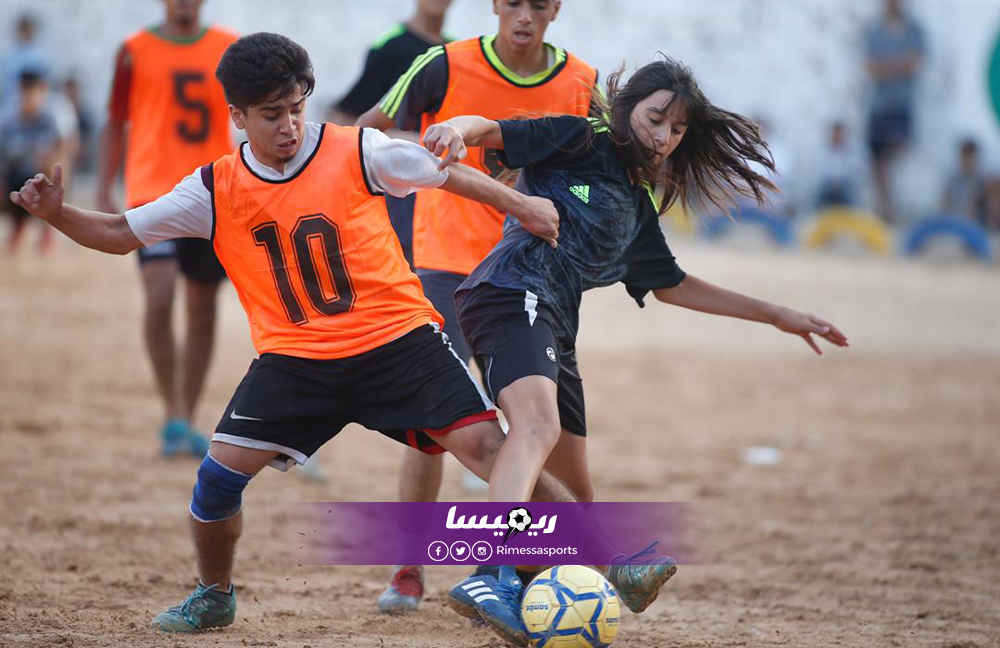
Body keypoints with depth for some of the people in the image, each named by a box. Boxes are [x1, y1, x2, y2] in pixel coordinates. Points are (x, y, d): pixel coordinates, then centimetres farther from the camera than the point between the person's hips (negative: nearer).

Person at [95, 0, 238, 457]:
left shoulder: (231, 50, 7)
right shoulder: (136, 52, 3)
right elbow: (115, 125, 9)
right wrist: (103, 195, 3)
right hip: (153, 192, -2)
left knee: (203, 308, 5)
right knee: (160, 295, -18)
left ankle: (185, 420, 16)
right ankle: (173, 415, -7)